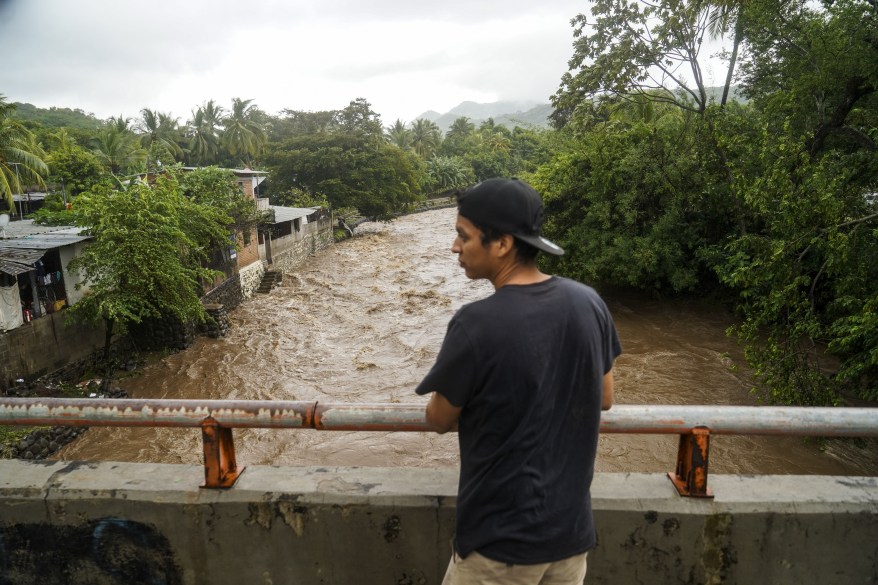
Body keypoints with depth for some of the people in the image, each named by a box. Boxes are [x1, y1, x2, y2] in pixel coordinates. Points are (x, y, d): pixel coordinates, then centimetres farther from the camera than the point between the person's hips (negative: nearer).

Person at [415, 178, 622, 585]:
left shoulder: (477, 324, -25)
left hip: (503, 537, -5)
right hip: (572, 528, 5)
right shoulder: (589, 303, -9)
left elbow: (439, 420, -9)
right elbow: (603, 399, 6)